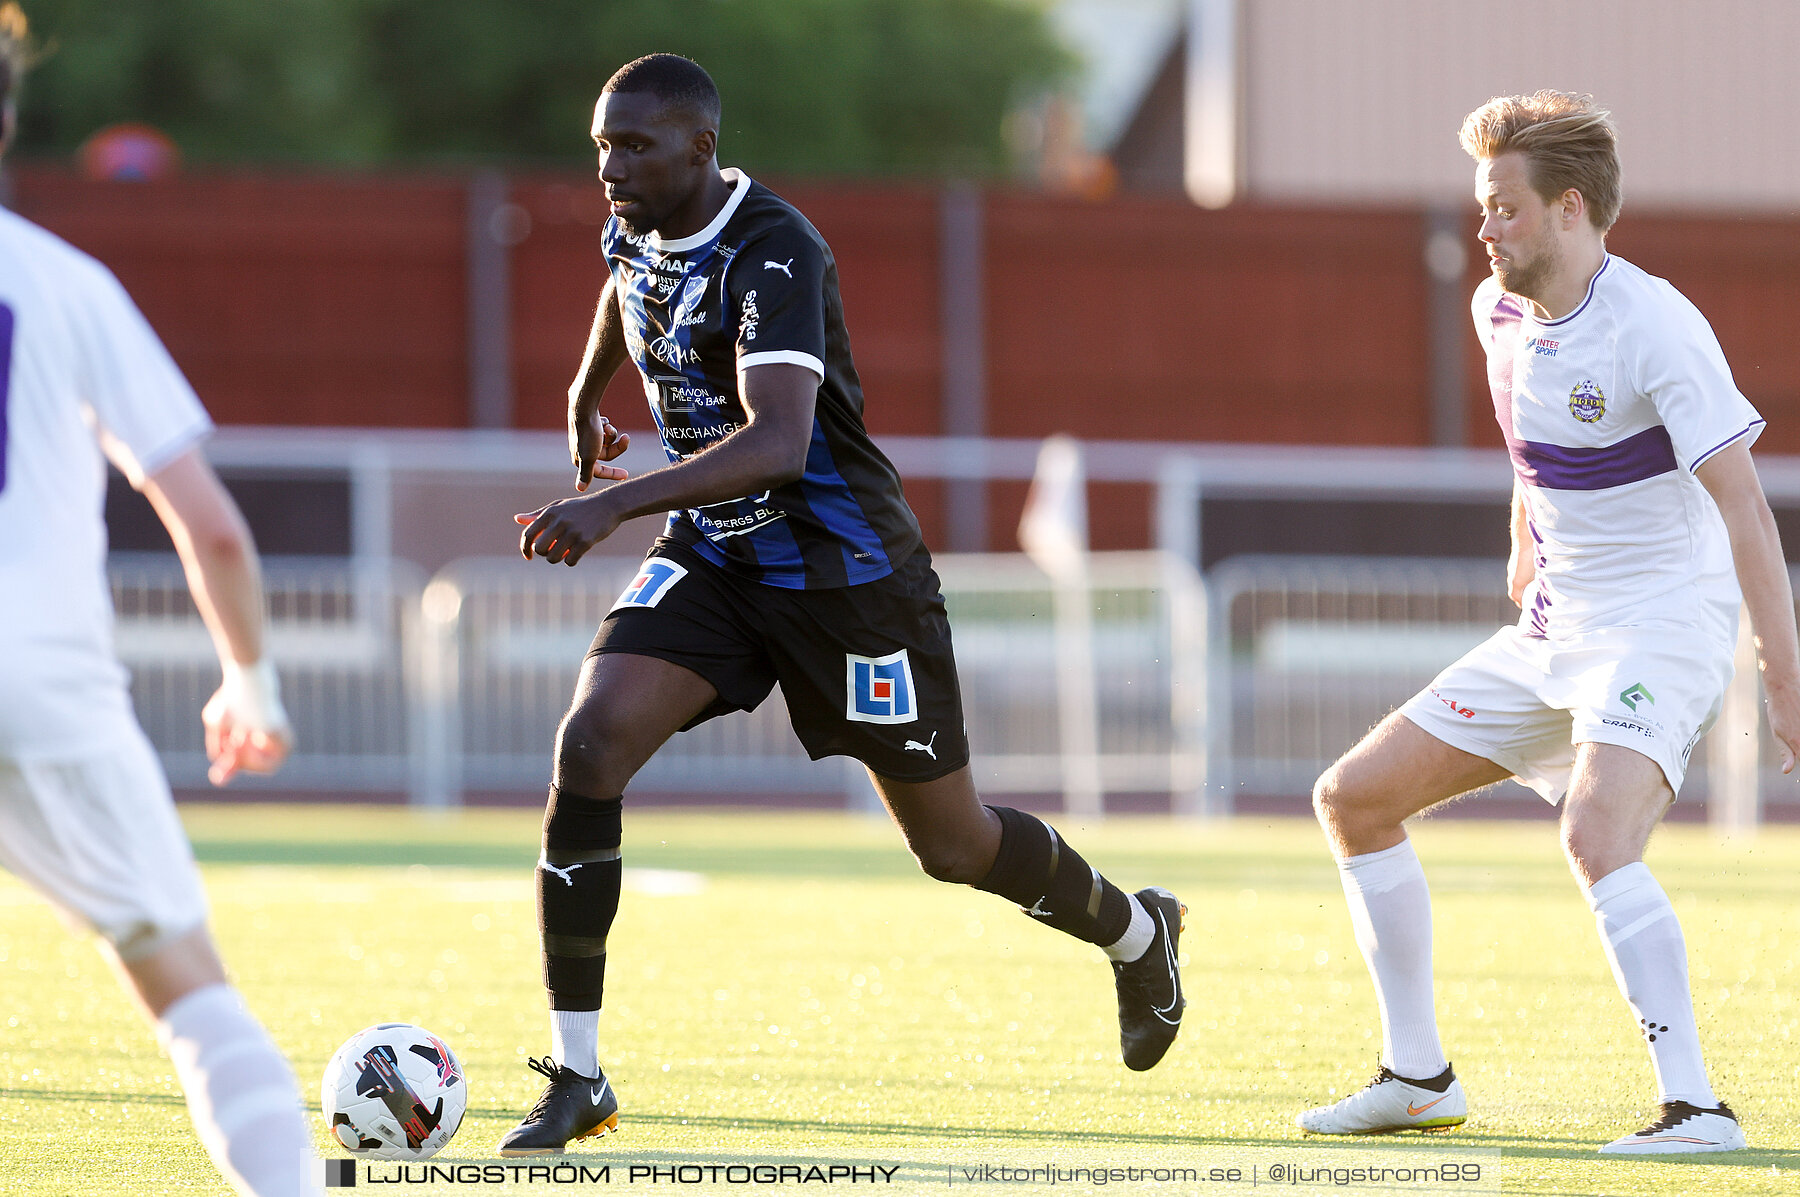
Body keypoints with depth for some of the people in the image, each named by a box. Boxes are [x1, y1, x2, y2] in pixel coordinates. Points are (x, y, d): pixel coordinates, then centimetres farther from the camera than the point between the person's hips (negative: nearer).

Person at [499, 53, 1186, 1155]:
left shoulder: (774, 255, -26)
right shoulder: (636, 233, -1)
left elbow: (776, 442, -39)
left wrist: (612, 507, -47)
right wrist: (586, 397, 36)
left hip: (844, 569, -6)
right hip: (713, 560, 6)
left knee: (954, 844, 6)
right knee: (590, 745, -19)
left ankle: (1137, 932, 40)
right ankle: (576, 1081, -15)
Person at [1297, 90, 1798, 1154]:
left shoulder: (1654, 326, -19)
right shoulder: (1501, 313, 5)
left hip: (1665, 627, -9)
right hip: (1552, 631, 9)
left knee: (1597, 839, -33)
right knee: (1354, 799, 8)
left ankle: (1696, 1108, -33)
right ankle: (1418, 1077, 18)